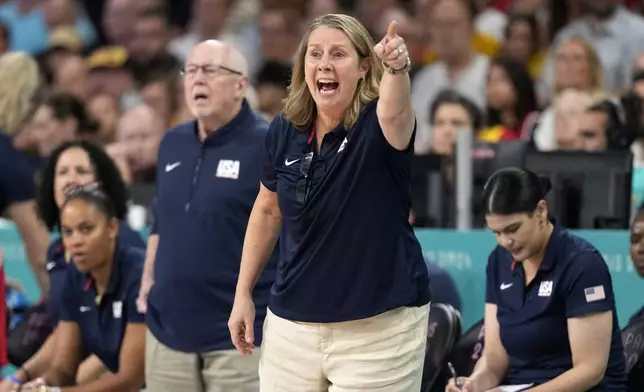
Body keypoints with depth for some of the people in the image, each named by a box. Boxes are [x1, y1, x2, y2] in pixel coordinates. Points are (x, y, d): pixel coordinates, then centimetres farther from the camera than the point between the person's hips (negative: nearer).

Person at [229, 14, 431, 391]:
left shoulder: (378, 126, -13)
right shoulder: (285, 131, 0)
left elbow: (395, 111, -39)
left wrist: (397, 68, -60)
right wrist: (244, 293, 13)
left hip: (379, 328, -4)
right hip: (292, 322, 4)